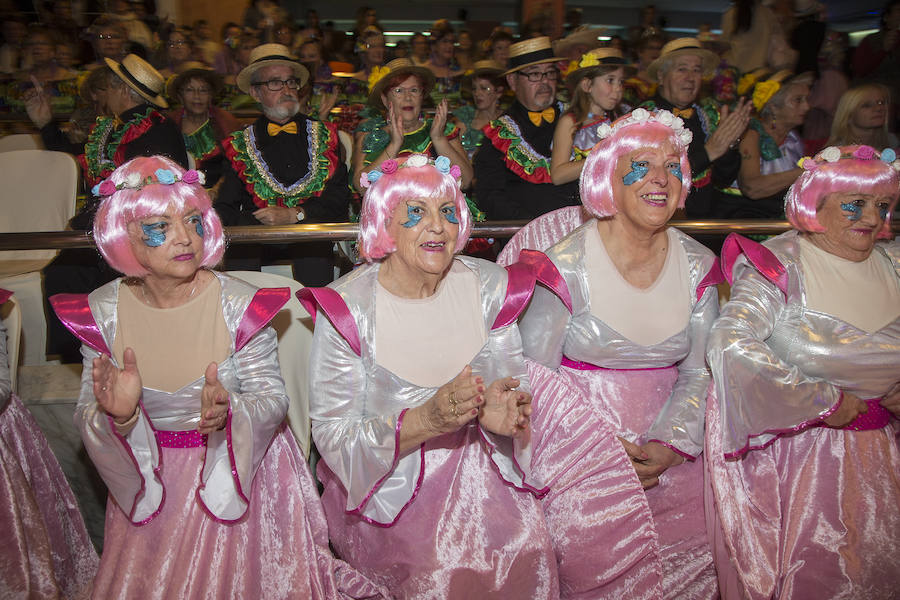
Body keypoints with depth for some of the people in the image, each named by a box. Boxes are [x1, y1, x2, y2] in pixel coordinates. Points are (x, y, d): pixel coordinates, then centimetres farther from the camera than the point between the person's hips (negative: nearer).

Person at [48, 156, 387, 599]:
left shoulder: (240, 305, -17)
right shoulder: (102, 311, -9)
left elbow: (273, 400, -16)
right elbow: (86, 416, -7)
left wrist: (229, 412, -36)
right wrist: (117, 416, -29)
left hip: (235, 474, -2)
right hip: (149, 482, 3)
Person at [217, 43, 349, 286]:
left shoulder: (323, 135, 13)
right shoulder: (240, 143, 12)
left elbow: (340, 198, 4)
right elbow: (224, 209, 8)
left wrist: (294, 215, -8)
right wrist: (262, 222, -12)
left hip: (312, 239, -1)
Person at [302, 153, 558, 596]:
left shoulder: (487, 287, 0)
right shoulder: (346, 308, -11)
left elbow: (514, 385, 4)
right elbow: (332, 437, -12)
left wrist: (499, 412, -20)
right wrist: (427, 419, -26)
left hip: (474, 465, 3)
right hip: (385, 482, -3)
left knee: (524, 551, -17)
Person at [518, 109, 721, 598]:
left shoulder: (697, 267, 2)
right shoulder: (567, 266, -13)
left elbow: (698, 373, 5)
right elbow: (536, 378, -11)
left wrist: (669, 445, -10)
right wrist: (604, 449, -16)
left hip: (669, 456, 5)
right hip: (580, 459, -4)